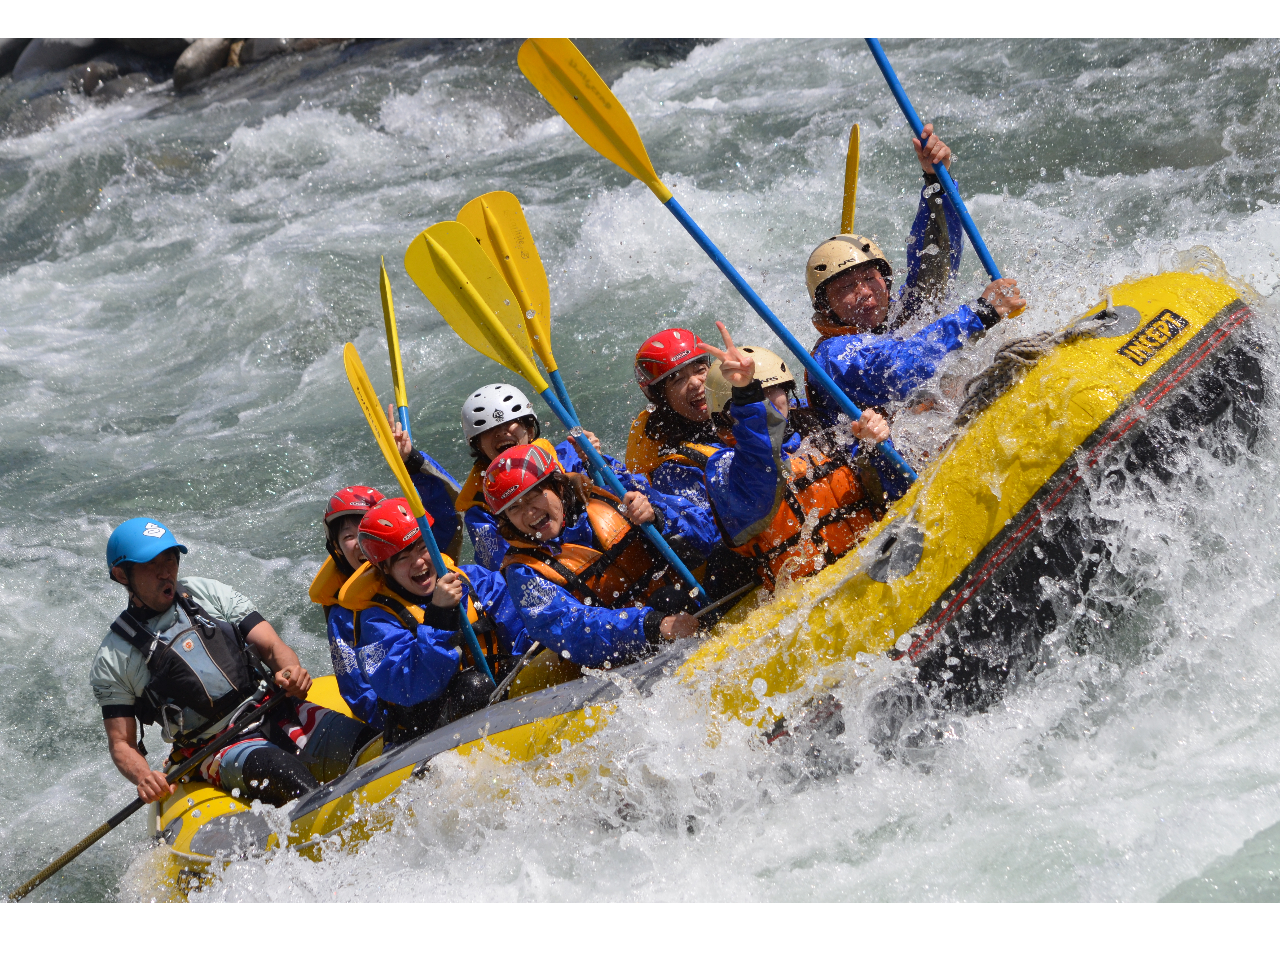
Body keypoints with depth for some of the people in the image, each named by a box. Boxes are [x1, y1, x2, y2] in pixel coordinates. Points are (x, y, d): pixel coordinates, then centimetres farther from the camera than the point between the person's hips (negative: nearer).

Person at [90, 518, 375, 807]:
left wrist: (290, 670, -15)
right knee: (277, 769, -37)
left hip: (277, 715, 3)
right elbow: (122, 743, 6)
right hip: (216, 750, -3)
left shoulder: (207, 593, 14)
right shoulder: (112, 661, 7)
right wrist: (143, 776, -17)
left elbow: (272, 646, 10)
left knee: (365, 741, -25)